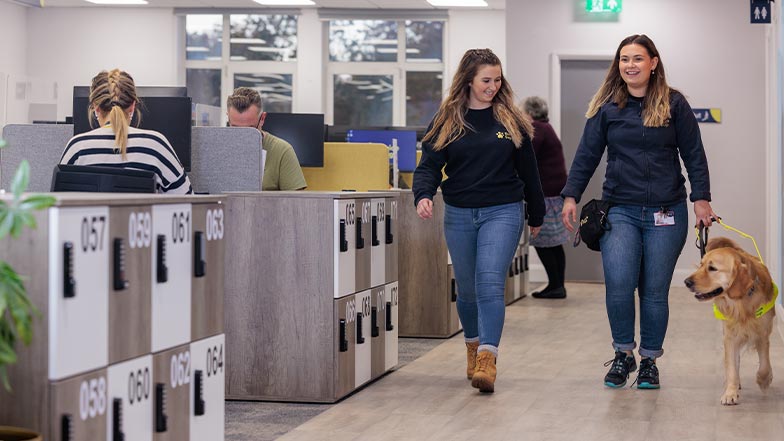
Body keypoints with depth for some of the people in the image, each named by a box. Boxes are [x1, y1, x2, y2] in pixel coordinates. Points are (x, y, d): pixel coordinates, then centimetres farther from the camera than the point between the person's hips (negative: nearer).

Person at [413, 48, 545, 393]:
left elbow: (527, 169, 10)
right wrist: (423, 195, -22)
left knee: (490, 282, -18)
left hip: (503, 212, -2)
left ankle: (487, 360, -24)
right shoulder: (446, 120, 4)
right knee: (467, 288, 13)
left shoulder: (510, 119, 3)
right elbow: (429, 165, -1)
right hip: (458, 214, 2)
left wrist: (536, 215, 17)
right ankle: (473, 346, 35)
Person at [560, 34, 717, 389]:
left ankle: (649, 361, 19)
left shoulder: (674, 104, 3)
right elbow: (587, 154, 8)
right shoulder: (607, 107, 6)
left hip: (666, 213, 0)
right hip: (620, 210, 0)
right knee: (619, 284, -15)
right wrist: (571, 196, 1)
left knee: (655, 291, 4)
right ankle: (623, 353, 5)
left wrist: (701, 198, -2)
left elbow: (694, 155, 4)